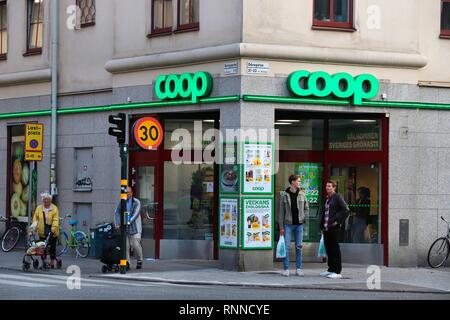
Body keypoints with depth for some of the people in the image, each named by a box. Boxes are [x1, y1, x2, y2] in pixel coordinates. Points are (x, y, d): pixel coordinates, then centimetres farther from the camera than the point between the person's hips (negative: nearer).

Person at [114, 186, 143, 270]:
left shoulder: (136, 202, -1)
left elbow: (135, 214, -12)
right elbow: (117, 213, 8)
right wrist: (117, 224, -6)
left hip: (134, 227, -3)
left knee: (136, 245, -6)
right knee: (125, 245, -6)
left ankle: (139, 261, 13)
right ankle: (127, 263, -4)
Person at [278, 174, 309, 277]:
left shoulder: (302, 194, 5)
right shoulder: (284, 195, -3)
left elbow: (306, 208, 17)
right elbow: (281, 211, -1)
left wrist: (304, 218, 2)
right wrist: (281, 227, -3)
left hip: (299, 224, 3)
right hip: (288, 224, -3)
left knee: (299, 247, 5)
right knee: (286, 246, -4)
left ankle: (298, 268, 11)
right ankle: (286, 269, 1)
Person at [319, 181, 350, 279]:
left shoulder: (337, 198, -7)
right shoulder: (327, 199, 17)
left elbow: (346, 210, -15)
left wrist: (337, 221, -15)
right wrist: (322, 225, 15)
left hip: (333, 227, -8)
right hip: (326, 228, 8)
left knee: (334, 249, -5)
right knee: (328, 249, 11)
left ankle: (337, 272, -2)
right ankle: (331, 269, 19)